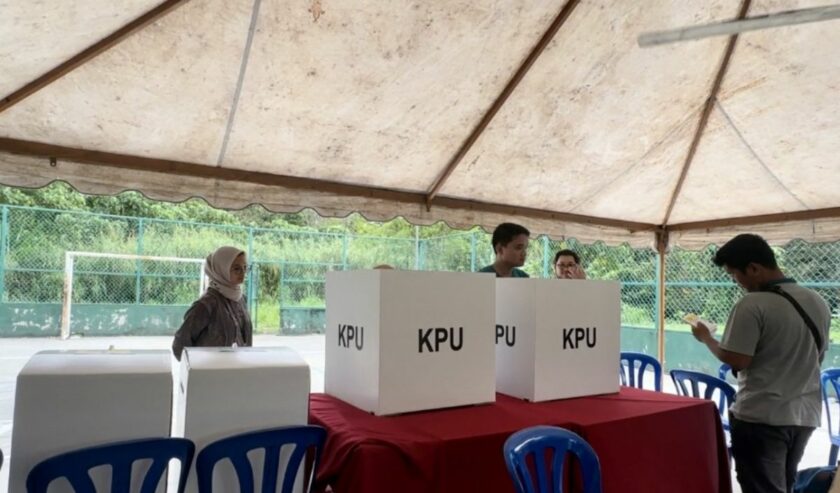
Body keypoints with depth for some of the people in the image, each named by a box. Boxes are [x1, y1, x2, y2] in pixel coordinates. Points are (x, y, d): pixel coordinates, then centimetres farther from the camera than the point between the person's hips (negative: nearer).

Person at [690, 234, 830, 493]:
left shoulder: (753, 304, -19)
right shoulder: (818, 302, 5)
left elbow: (736, 360, -20)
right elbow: (816, 357, 15)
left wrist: (706, 338, -5)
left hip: (761, 417, -7)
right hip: (806, 415, 7)